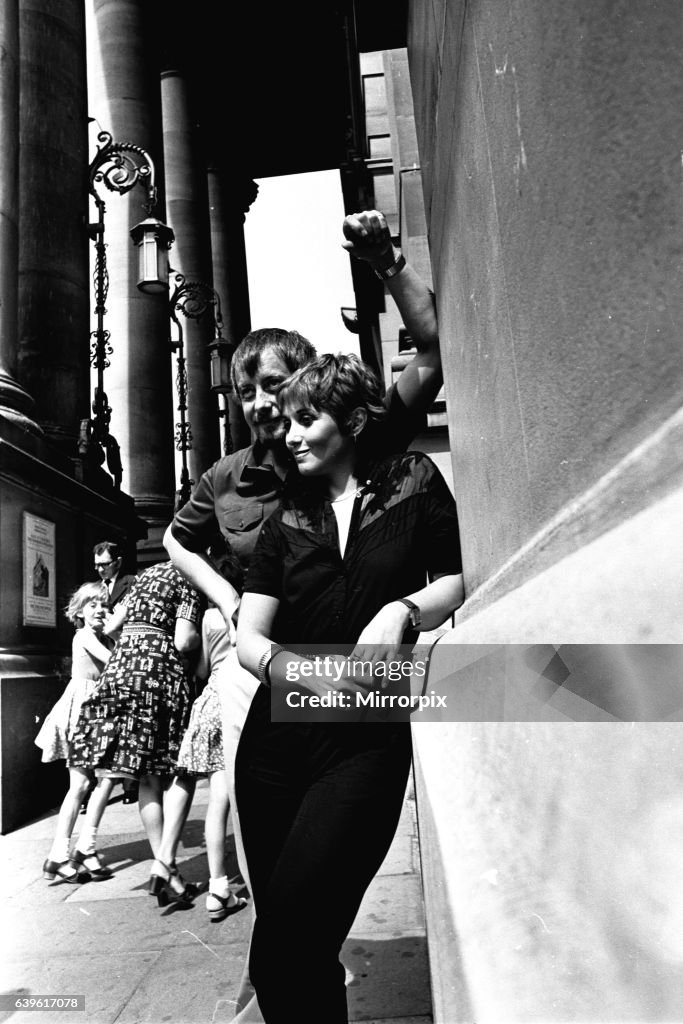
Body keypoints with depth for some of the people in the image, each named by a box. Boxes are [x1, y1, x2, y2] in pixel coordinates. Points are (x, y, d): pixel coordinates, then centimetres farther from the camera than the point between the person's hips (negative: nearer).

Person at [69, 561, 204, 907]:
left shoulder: (149, 572, 19)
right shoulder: (190, 579, -3)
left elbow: (112, 626, 19)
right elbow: (183, 642, -14)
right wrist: (203, 635, 5)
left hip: (122, 664, 7)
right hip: (160, 668, -7)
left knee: (148, 777, 9)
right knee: (180, 773, 3)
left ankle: (163, 866, 12)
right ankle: (166, 865, -7)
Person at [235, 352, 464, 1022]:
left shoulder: (414, 484, 3)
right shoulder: (286, 519, 9)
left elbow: (459, 582, 6)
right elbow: (250, 640, 2)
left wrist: (402, 610, -13)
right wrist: (316, 674, -17)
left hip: (366, 746, -3)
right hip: (274, 743, 4)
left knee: (279, 956, -9)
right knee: (301, 954, 13)